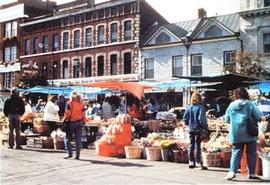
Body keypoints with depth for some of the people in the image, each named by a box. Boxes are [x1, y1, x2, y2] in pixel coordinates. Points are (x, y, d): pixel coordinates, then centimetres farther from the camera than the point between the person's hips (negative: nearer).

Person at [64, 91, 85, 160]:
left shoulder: (69, 103, -6)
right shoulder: (81, 104, 5)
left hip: (71, 122, -3)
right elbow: (83, 114, 6)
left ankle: (70, 153, 3)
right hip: (79, 123, 4)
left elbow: (67, 114, -9)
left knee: (68, 139, 9)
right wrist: (83, 122, 13)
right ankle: (77, 155, 6)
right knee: (78, 140, 5)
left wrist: (65, 120, 4)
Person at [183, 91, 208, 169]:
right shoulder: (200, 107, -13)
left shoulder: (189, 107, 2)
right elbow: (201, 119, -18)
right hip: (198, 129, -5)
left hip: (191, 129, 5)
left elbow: (185, 118, 4)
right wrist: (205, 127, -6)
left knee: (191, 145, 13)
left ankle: (191, 162, 18)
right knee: (197, 146, 1)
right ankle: (198, 163, 4)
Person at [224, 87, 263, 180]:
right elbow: (259, 116, -9)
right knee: (251, 154, 10)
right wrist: (251, 120, 11)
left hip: (235, 134, 2)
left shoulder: (231, 105, 0)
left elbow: (227, 119, 8)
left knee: (236, 153, 7)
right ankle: (251, 173, 15)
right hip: (250, 133, -2)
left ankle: (232, 171, -7)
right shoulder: (250, 104, -8)